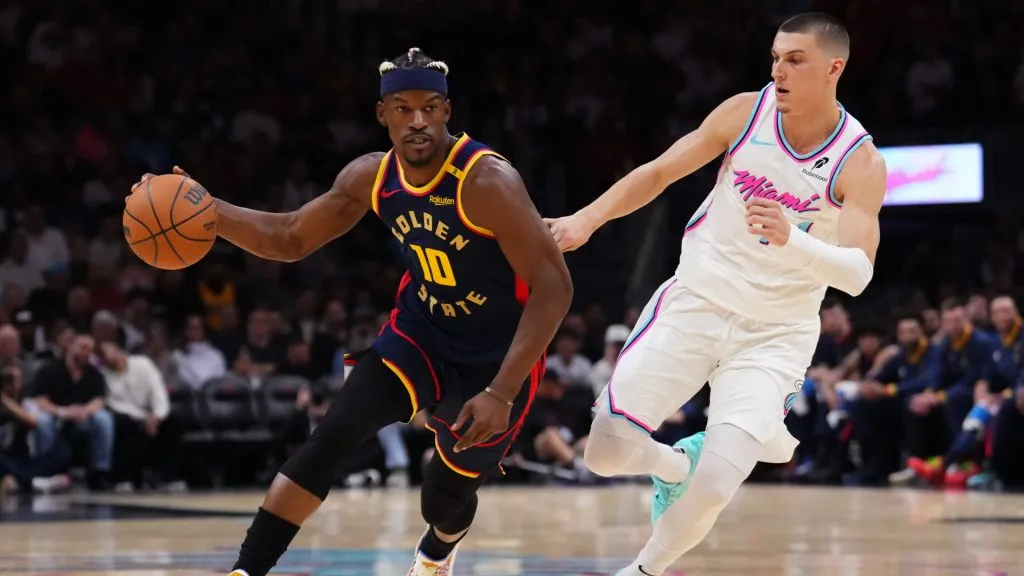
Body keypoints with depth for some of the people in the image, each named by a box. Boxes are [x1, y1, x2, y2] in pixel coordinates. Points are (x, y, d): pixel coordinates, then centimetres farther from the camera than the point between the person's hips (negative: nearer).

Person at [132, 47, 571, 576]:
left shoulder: (487, 181, -28)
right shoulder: (372, 177, -8)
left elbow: (553, 287, -28)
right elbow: (290, 239, 4)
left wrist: (501, 393, -33)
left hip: (495, 357, -4)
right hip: (421, 331, 4)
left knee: (445, 499, 7)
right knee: (331, 437, -16)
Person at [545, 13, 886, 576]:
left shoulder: (860, 163, -14)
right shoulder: (745, 112, -6)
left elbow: (857, 274, -24)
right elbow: (660, 171, 6)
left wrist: (792, 239, -42)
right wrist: (586, 220, -3)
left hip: (775, 334, -2)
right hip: (697, 301, 2)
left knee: (714, 488, -18)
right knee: (606, 452, -7)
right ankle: (674, 464, 29)